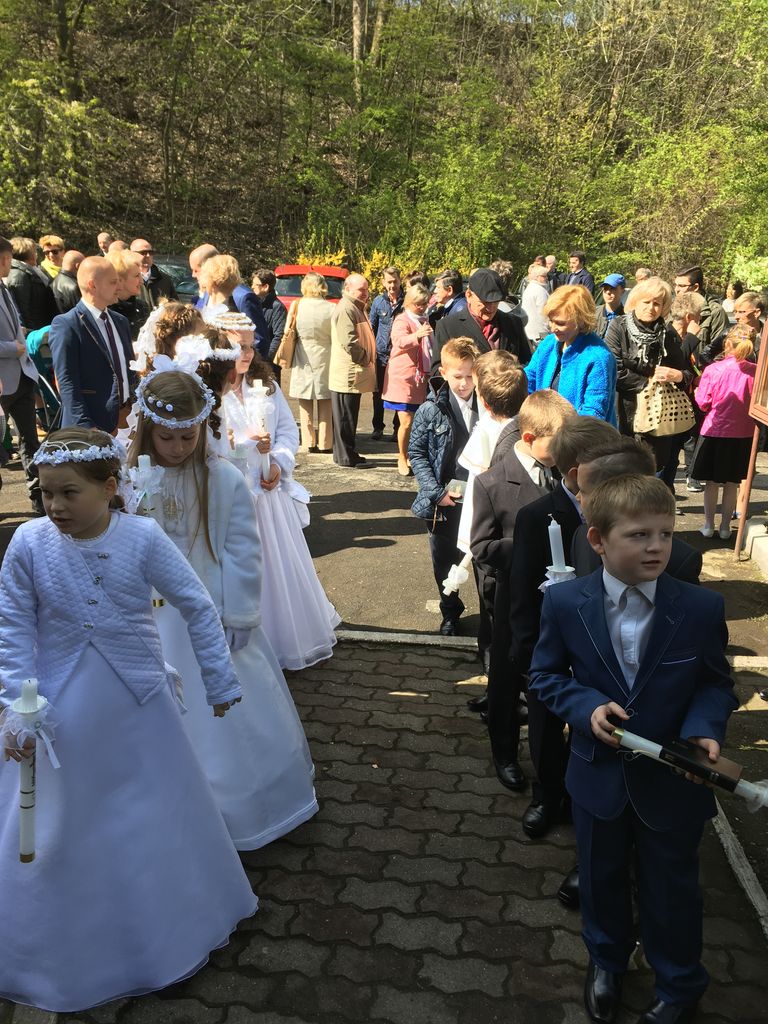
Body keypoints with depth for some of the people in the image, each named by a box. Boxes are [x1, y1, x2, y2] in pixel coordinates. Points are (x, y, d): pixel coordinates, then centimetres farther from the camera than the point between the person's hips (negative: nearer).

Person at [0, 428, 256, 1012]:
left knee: (155, 819, 17)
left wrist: (220, 680, -3)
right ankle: (62, 952, 42)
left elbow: (198, 609, -8)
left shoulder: (143, 537, -16)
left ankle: (163, 930, 44)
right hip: (59, 715, 1)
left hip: (138, 707, 0)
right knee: (55, 833, 16)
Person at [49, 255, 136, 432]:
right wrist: (87, 430, -21)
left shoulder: (121, 321, 15)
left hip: (128, 419, 6)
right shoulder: (65, 324, -9)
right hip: (94, 426, -6)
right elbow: (67, 384, -14)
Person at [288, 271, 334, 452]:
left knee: (305, 403, 10)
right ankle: (324, 443, 10)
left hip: (303, 359, 1)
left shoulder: (298, 306, -7)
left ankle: (308, 442, 11)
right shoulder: (331, 309, -11)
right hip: (324, 358, -1)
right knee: (325, 404, 8)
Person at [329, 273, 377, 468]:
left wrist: (368, 359, 16)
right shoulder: (345, 309, -15)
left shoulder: (356, 308, 20)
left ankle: (348, 454, 22)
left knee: (349, 417, 15)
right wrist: (365, 359, -12)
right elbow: (349, 342, -24)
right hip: (347, 373, -10)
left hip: (354, 373, 10)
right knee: (345, 417, -4)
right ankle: (346, 457, 2)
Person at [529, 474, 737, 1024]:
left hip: (671, 779, -1)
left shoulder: (702, 607, -17)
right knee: (602, 877, 24)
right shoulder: (565, 602, -16)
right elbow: (546, 675, -3)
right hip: (599, 772, 1)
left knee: (671, 889, 20)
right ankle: (607, 962, 55)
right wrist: (586, 707, -21)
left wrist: (704, 728, -23)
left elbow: (717, 683, -4)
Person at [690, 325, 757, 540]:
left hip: (715, 432, -2)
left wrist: (697, 391, 12)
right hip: (743, 434, 2)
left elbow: (703, 403, -7)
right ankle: (725, 527, 21)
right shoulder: (756, 371, -10)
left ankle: (708, 526, 20)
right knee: (732, 484, 13)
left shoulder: (713, 369, -15)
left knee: (712, 482, 12)